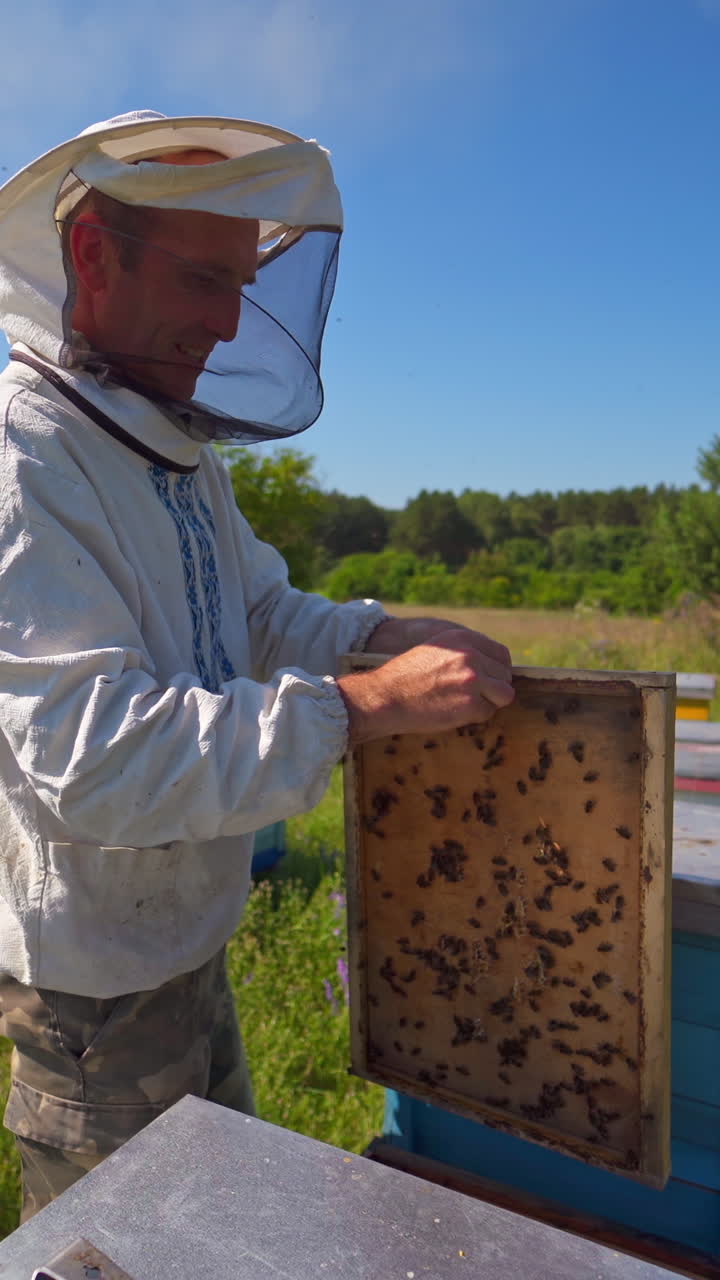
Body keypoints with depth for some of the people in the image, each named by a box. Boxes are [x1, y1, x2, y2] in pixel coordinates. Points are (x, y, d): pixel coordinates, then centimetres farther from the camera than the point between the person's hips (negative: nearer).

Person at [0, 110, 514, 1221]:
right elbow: (90, 756, -34)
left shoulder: (183, 456, 5)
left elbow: (259, 614, 13)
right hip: (97, 987, -8)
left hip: (190, 944, 8)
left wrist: (384, 633, -5)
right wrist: (362, 705, -35)